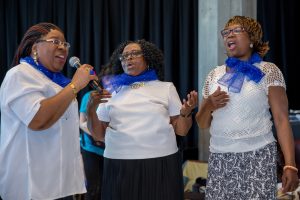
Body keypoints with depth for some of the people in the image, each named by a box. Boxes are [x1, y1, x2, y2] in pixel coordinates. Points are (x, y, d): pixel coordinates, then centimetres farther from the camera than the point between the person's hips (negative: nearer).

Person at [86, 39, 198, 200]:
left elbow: (181, 130, 6)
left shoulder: (166, 87, 8)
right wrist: (91, 108, -7)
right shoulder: (113, 90, 10)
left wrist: (186, 112, -13)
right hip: (120, 167, 1)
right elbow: (99, 134, 8)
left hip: (161, 164, -1)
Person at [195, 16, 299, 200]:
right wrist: (208, 106, -9)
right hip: (220, 158, 4)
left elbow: (282, 119, -7)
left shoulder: (268, 71, -1)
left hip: (258, 156, -3)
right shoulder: (215, 75, 11)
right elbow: (202, 124, 13)